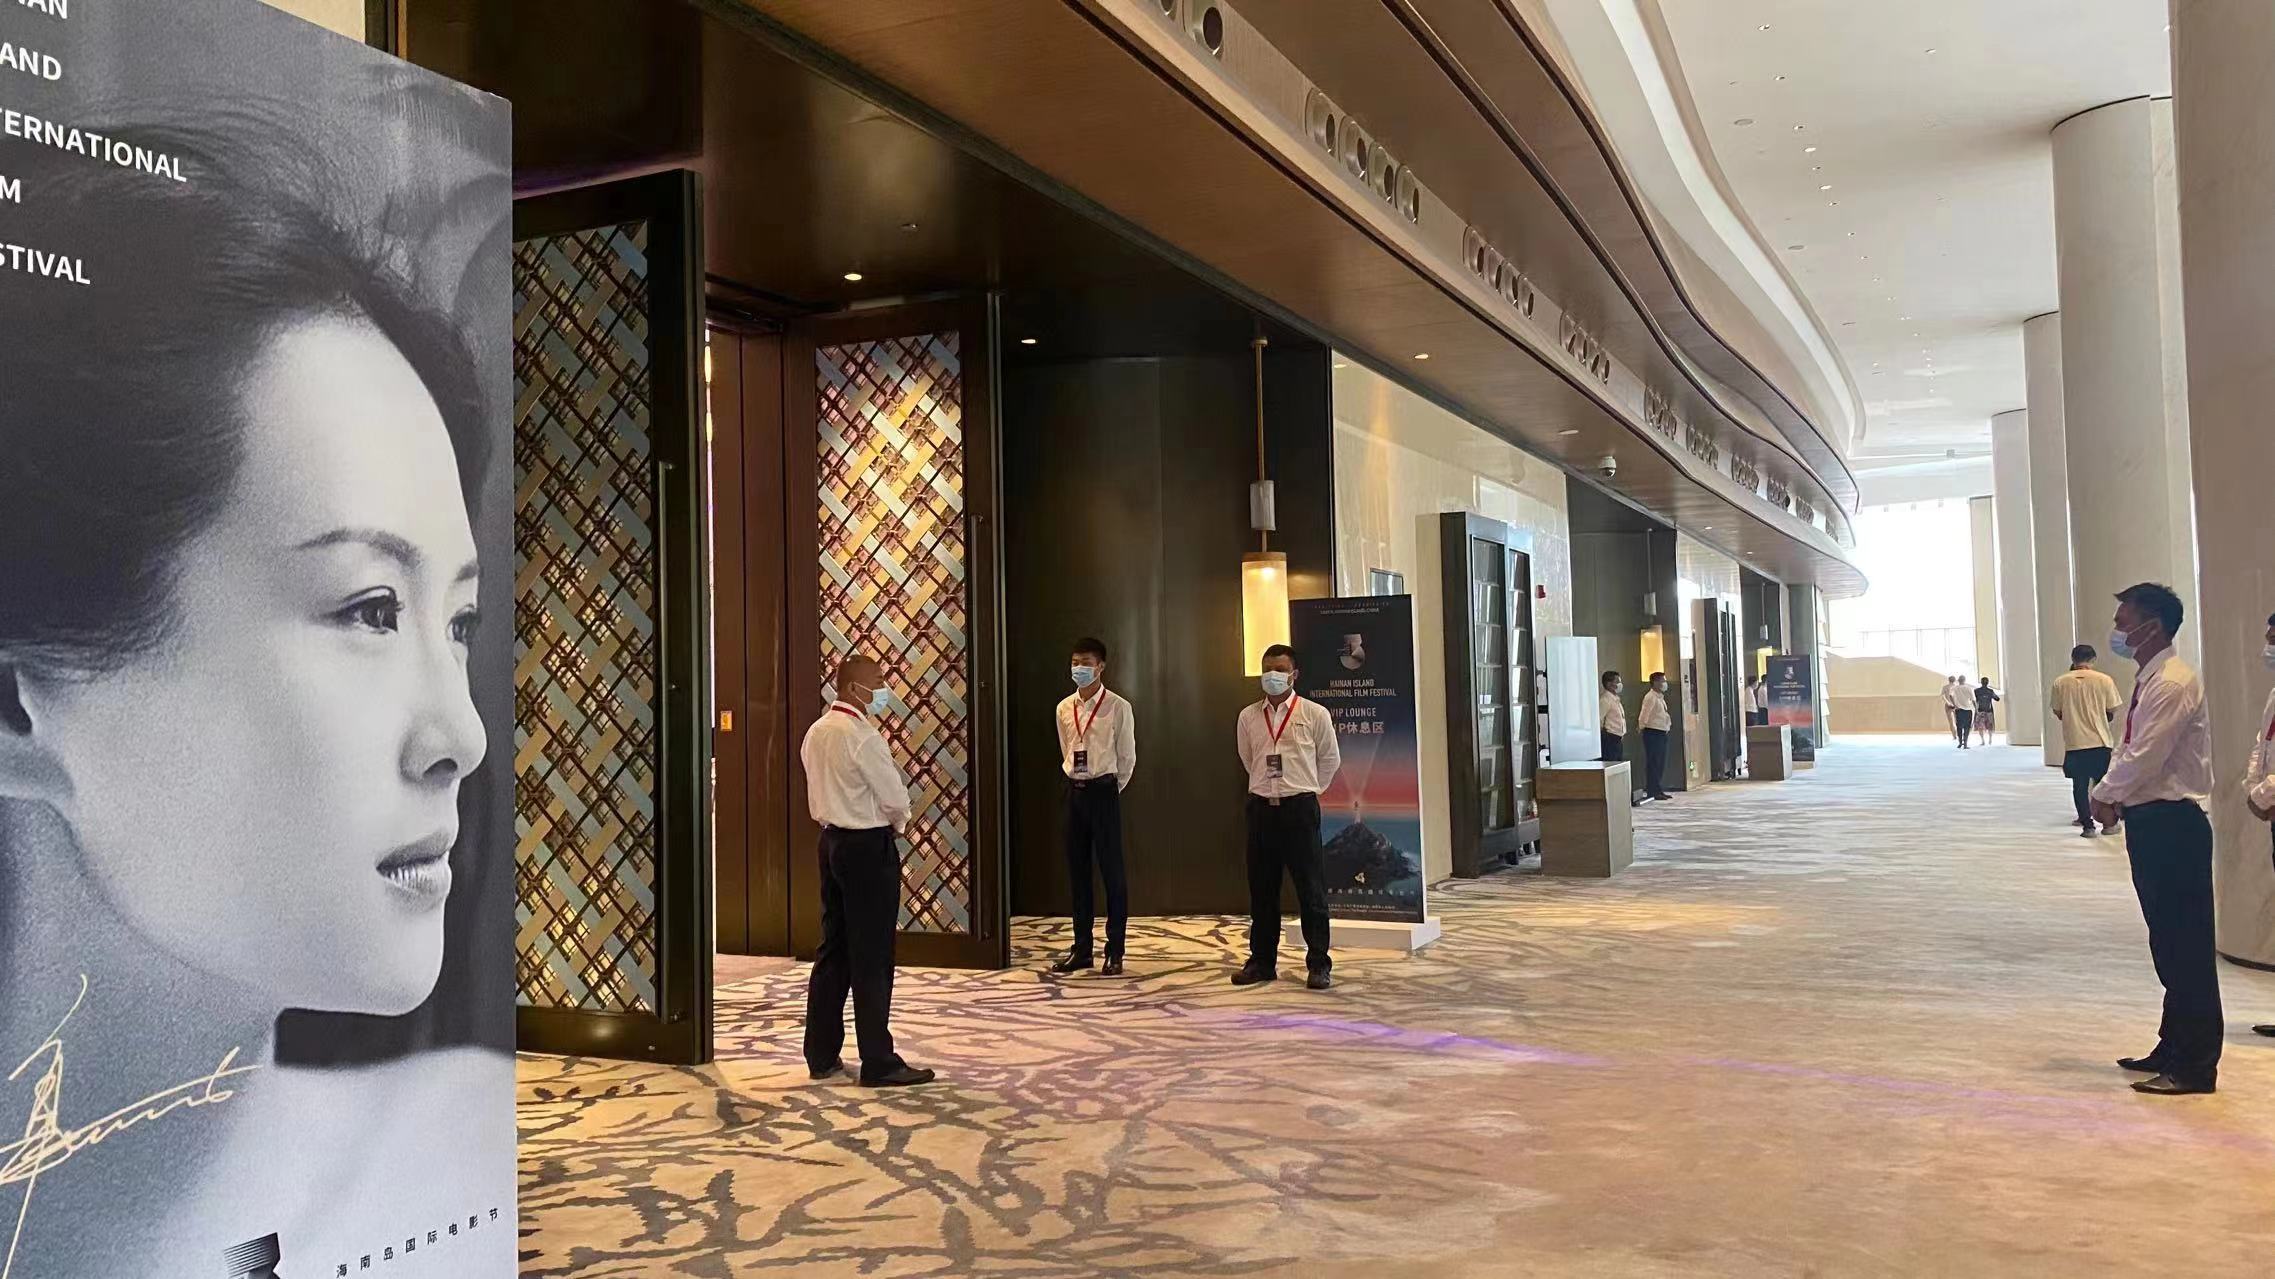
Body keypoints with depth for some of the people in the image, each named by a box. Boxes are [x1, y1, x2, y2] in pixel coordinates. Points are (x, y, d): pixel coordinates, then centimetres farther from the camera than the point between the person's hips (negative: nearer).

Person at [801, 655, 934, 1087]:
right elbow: (895, 796, -14)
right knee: (872, 958, -4)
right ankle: (878, 1063, 2)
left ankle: (821, 1055, 19)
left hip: (832, 839, 9)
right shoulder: (862, 736, -17)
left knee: (832, 950, 13)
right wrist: (898, 821, 8)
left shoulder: (816, 732, 9)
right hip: (869, 846, -9)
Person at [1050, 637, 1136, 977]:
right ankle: (1081, 948, 18)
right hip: (1074, 791, 5)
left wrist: (1110, 790, 6)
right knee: (1077, 870, 9)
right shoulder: (1064, 708, 8)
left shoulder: (1118, 707, -7)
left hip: (1104, 791, -5)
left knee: (1112, 870, -1)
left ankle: (1114, 951, 7)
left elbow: (1127, 758, -1)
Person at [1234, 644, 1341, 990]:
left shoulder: (1315, 714, -3)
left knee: (1311, 889, -1)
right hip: (1261, 806, 3)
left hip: (1300, 806, -3)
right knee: (1261, 889, 9)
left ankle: (1318, 964, 7)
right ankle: (1262, 961, 19)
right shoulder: (1248, 717, 5)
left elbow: (1330, 759, 9)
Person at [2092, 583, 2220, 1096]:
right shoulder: (2149, 681, 14)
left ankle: (2196, 1065, 5)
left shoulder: (2172, 683, -17)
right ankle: (2174, 1048, 28)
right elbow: (2128, 750, 16)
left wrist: (2108, 796, -7)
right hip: (2151, 821, 10)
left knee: (2186, 944, -3)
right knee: (2168, 942, 17)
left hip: (2173, 823, -10)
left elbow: (2146, 757, -21)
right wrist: (2109, 793, 2)